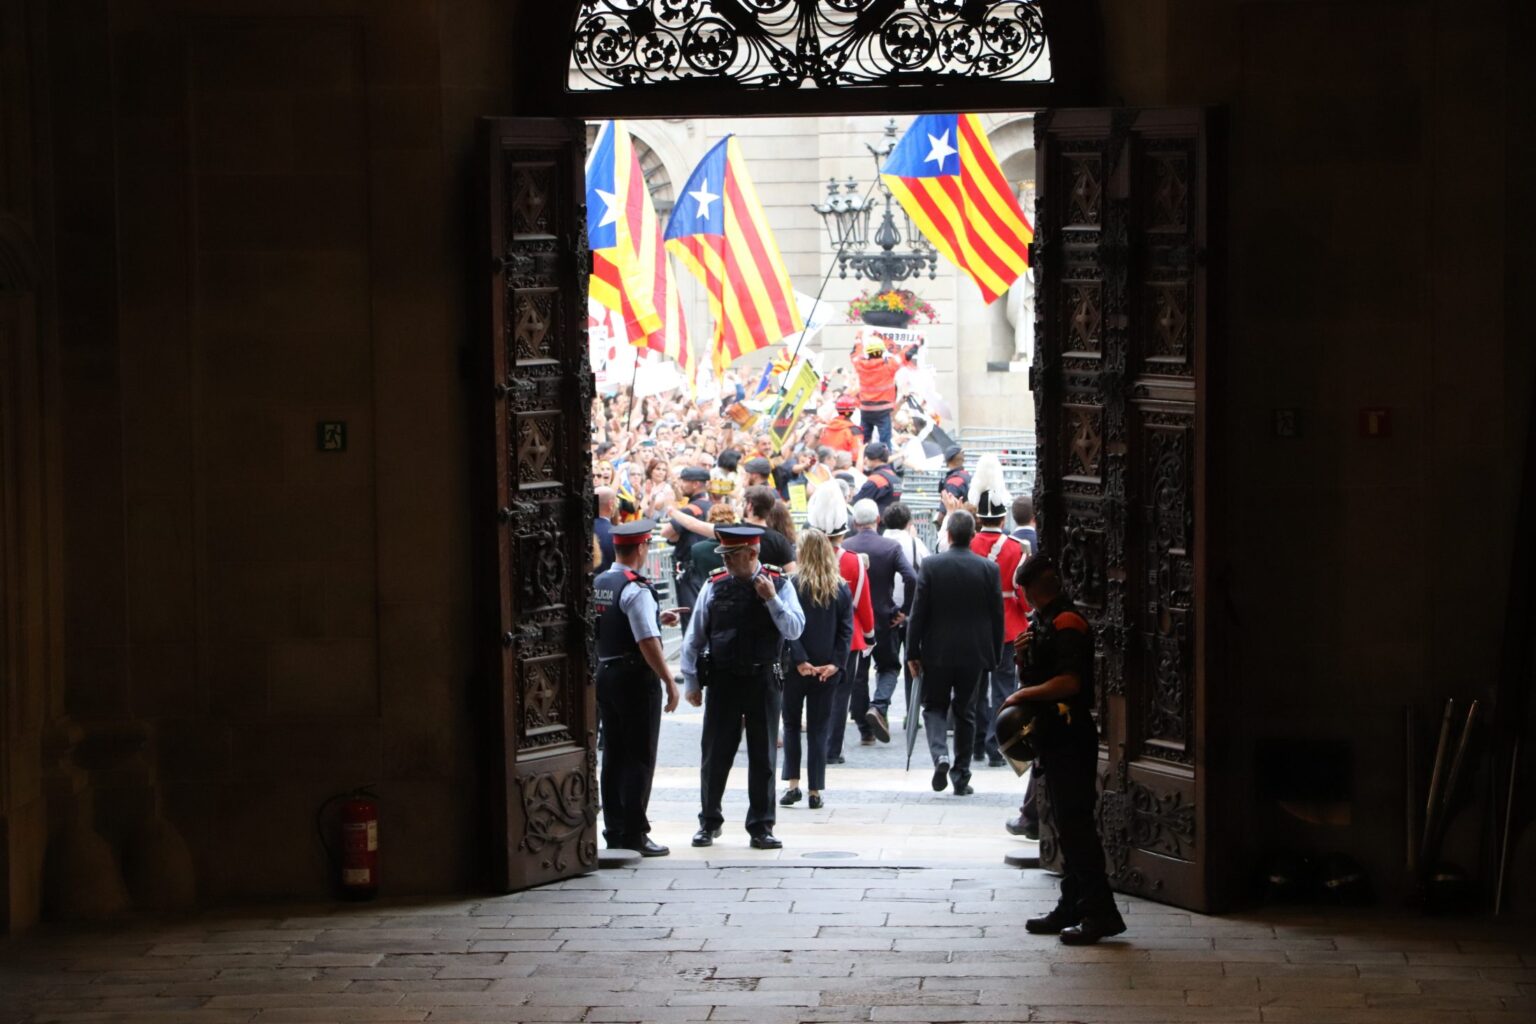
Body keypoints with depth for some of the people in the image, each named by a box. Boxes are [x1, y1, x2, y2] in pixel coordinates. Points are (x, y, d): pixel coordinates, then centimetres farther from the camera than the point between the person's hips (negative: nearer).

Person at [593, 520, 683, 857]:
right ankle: (634, 835, -2)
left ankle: (614, 832, 17)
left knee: (612, 756, 13)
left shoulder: (598, 585, 8)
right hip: (636, 677, -8)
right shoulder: (636, 590, -17)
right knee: (639, 759, -2)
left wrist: (657, 618, 24)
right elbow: (648, 642, -22)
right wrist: (669, 682, -17)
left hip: (604, 674, 8)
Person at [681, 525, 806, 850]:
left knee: (763, 756, 5)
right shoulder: (714, 586, 2)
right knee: (715, 753, 5)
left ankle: (761, 827, 14)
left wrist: (771, 599, -18)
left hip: (763, 680, -1)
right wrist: (691, 682, 5)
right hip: (723, 681, 1)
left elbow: (794, 630, -8)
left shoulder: (778, 585, 0)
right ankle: (709, 821, 18)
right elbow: (693, 638, 7)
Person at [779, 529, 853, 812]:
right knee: (819, 729, 8)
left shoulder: (792, 586, -9)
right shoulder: (841, 589, 1)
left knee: (791, 724, 12)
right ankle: (815, 791, 5)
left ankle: (793, 784, 4)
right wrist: (836, 663, -7)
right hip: (827, 669, 2)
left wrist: (800, 661, -13)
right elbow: (846, 630, -3)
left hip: (796, 669, -2)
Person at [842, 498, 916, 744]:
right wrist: (904, 610, -7)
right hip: (884, 620, -1)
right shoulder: (891, 547, -9)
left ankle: (864, 728, 13)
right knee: (889, 667, 17)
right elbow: (911, 579, -18)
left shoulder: (843, 548, -7)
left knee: (858, 672, 12)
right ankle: (879, 706, -9)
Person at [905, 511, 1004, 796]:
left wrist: (913, 652, 0)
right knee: (966, 713, 11)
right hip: (974, 653, 1)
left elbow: (918, 612, -8)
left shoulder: (931, 566, -10)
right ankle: (961, 777, 13)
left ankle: (940, 755, -12)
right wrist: (994, 655, 11)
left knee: (934, 706, 13)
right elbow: (997, 616, 0)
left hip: (937, 653, -1)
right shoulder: (988, 569, -5)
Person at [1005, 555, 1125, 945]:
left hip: (1071, 736, -11)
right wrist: (1024, 656, 4)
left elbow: (1069, 681, -25)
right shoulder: (1043, 623, 18)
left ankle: (1100, 912, -10)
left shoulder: (1067, 624, -15)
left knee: (1075, 823, -11)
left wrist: (1024, 694, -15)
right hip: (1054, 737, 11)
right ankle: (1071, 908, 20)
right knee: (1066, 824, 14)